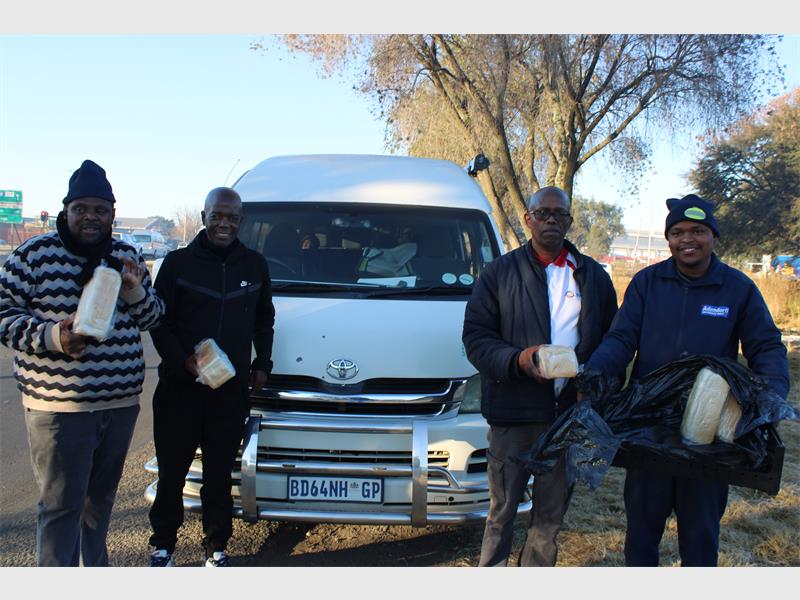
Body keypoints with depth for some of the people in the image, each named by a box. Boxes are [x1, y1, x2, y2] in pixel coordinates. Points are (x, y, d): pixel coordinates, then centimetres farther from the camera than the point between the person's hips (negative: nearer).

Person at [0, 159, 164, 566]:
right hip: (57, 406, -5)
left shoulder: (126, 256, 10)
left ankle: (95, 568, 36)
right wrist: (51, 336, -22)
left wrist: (135, 290, -8)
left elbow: (151, 319, 13)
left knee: (101, 497, 19)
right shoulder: (34, 254, -5)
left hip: (121, 402, 5)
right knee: (62, 503, -1)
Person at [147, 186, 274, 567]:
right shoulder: (178, 263, -1)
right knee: (171, 473, 10)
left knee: (219, 476, 12)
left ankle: (216, 547, 27)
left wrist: (262, 364, 9)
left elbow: (264, 320, 19)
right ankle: (162, 545, 28)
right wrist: (183, 360, -16)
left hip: (232, 392, 2)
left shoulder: (255, 265, 8)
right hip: (178, 389, -1)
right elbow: (158, 322, -1)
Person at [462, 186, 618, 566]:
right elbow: (475, 338, -4)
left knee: (552, 511, 15)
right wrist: (518, 360, -21)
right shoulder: (499, 273, 2)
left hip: (571, 411, 3)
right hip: (513, 412, -2)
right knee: (503, 508, 7)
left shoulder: (593, 275, 10)